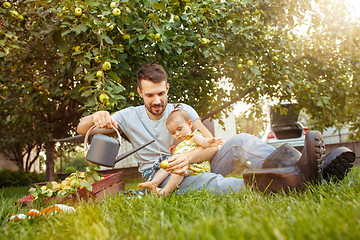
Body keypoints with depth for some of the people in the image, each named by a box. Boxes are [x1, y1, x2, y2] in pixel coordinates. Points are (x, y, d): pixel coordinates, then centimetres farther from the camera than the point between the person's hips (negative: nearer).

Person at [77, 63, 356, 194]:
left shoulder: (183, 110, 7)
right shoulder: (130, 116, 6)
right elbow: (82, 129, 4)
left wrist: (190, 157, -28)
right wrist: (96, 116, -21)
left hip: (195, 166, 3)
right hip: (160, 177, -3)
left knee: (242, 141, -24)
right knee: (209, 182, -40)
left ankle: (300, 168, -51)